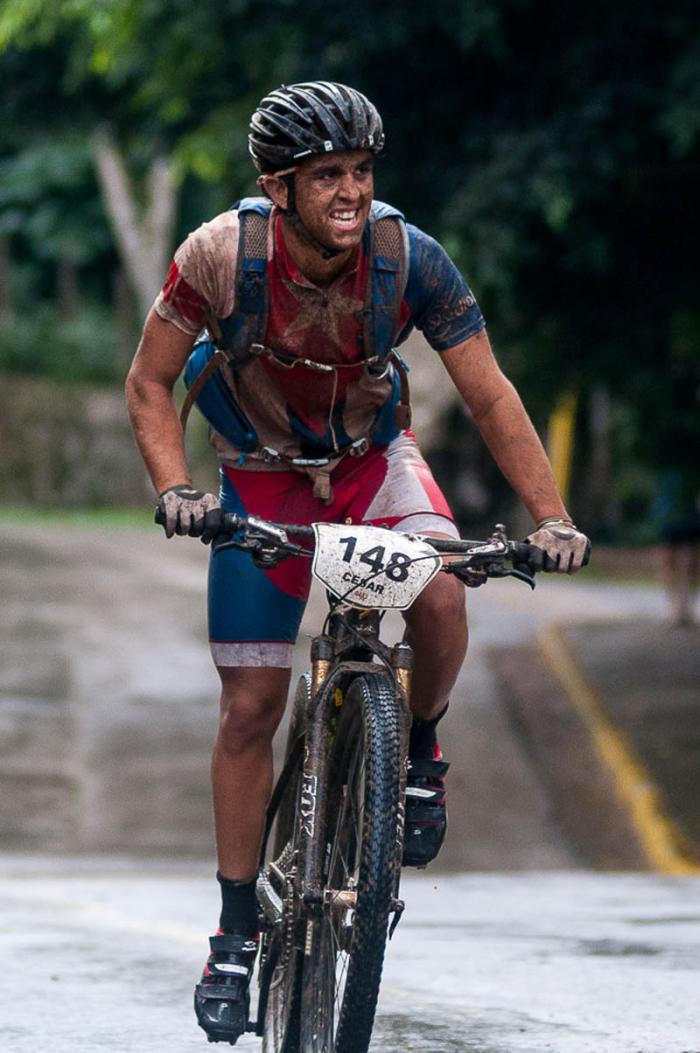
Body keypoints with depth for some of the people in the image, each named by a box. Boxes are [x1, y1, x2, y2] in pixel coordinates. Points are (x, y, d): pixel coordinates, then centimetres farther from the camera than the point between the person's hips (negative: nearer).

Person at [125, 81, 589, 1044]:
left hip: (373, 458, 0)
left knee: (441, 602, -31)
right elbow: (150, 384, -13)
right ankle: (237, 932, 11)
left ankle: (420, 749, 2)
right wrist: (174, 489, -29)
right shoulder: (221, 254, -25)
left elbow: (490, 395, -17)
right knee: (251, 706, -3)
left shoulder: (409, 259, -24)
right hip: (262, 476, 0)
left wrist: (551, 515, -26)